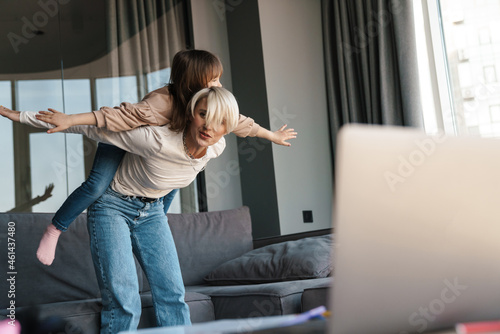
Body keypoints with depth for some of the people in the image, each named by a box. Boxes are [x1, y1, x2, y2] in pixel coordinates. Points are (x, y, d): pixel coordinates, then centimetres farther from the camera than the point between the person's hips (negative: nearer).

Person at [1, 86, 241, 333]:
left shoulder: (216, 147, -15)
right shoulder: (158, 140, -33)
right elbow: (91, 127, -25)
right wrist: (22, 116, -21)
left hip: (152, 210, 5)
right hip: (113, 207, -5)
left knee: (173, 294, 0)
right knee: (123, 301, -13)